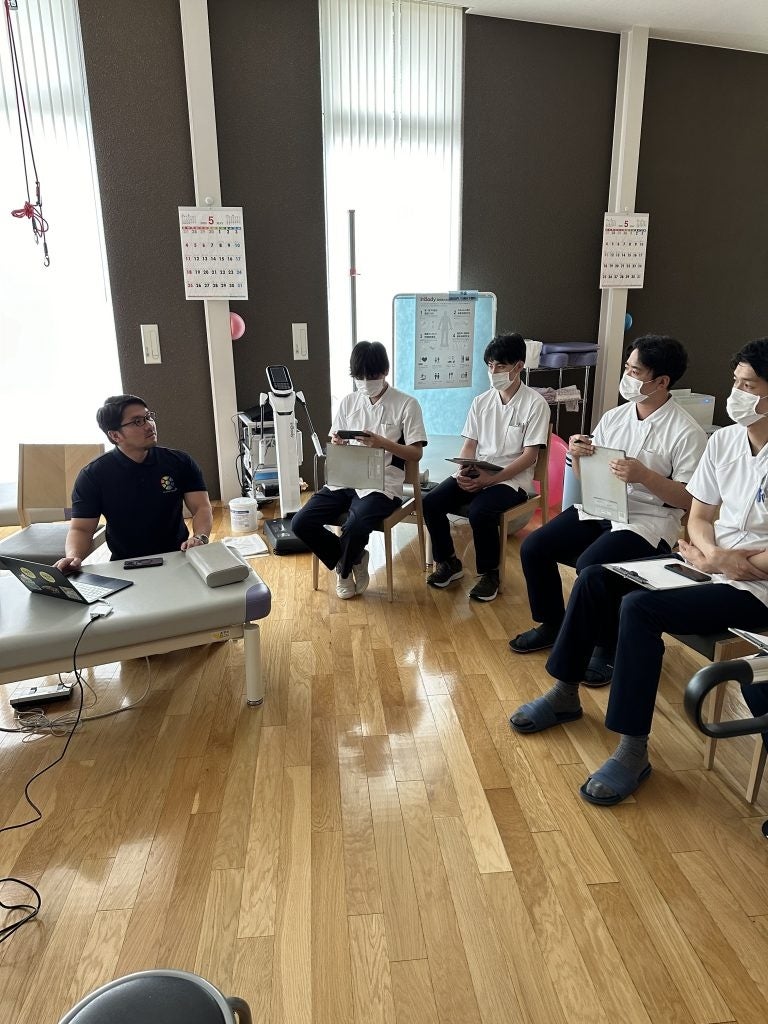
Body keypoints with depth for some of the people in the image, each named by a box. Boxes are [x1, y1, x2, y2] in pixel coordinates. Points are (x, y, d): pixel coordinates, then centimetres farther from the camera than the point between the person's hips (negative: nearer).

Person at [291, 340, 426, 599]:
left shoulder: (406, 404, -3)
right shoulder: (348, 402, 11)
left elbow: (416, 454, -3)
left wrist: (382, 442, -18)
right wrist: (336, 443, -8)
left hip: (382, 485, -5)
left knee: (354, 529, -31)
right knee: (301, 523, -14)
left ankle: (344, 569, 6)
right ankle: (351, 559, 10)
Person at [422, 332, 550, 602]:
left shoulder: (535, 404, -6)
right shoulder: (481, 401, 10)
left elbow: (529, 456, -10)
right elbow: (469, 445, 10)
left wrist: (490, 479, -20)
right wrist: (463, 472, -13)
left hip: (512, 479, -5)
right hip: (475, 474, 5)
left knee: (479, 511, -34)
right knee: (431, 503, -17)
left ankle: (489, 573, -7)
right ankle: (449, 562, 6)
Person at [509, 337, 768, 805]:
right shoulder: (723, 440, 4)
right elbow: (700, 517, 8)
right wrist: (713, 554, -11)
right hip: (711, 565, 8)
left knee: (639, 606, -29)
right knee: (595, 579, -6)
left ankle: (633, 752, -16)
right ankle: (566, 694, 8)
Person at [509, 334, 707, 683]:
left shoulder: (686, 432, -11)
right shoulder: (614, 417, 7)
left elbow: (690, 500, -12)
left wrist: (644, 475, -24)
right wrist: (577, 455, -9)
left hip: (648, 520, -6)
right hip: (598, 508, 6)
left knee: (590, 565, -30)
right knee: (533, 547, -8)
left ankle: (607, 647, -4)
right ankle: (552, 625, 15)